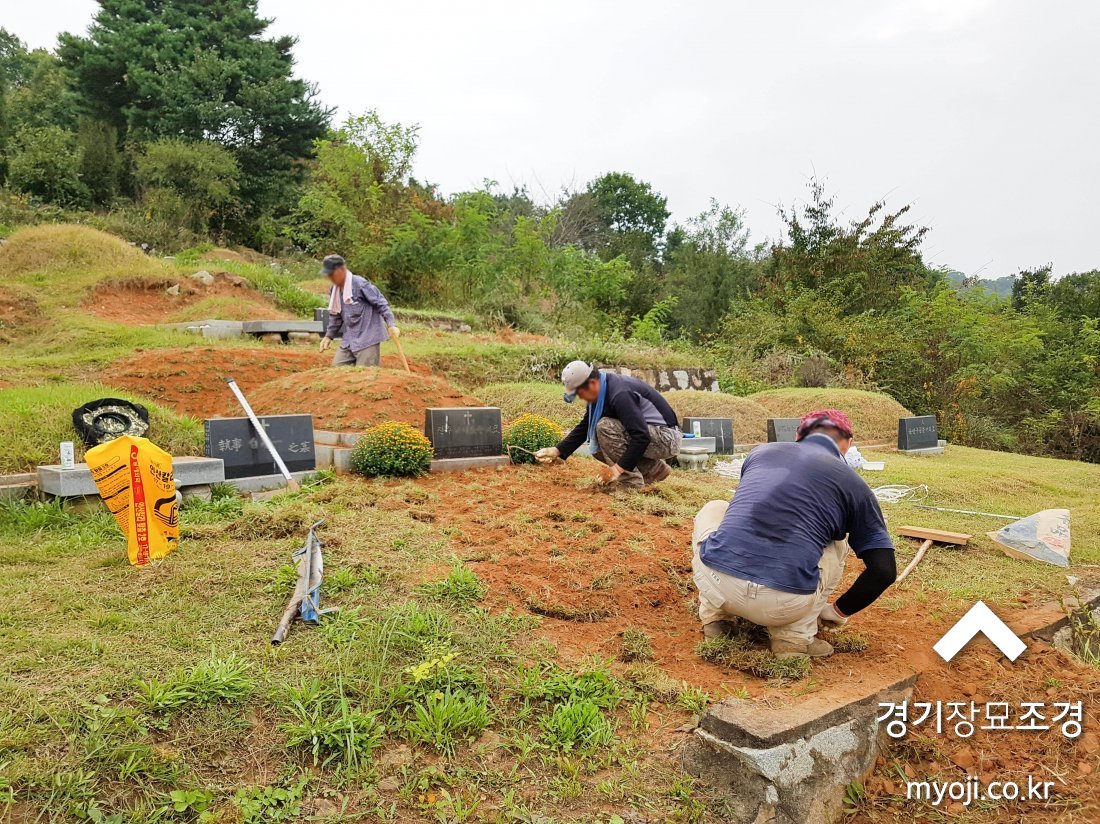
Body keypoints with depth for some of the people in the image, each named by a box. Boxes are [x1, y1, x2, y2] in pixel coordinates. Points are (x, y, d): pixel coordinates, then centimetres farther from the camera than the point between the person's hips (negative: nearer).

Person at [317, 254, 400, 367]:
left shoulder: (360, 284, -15)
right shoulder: (335, 291, 9)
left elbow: (381, 303, -15)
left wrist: (391, 325, -22)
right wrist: (329, 335, 16)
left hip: (367, 338, -8)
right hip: (349, 339, 8)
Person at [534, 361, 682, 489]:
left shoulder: (620, 395, -28)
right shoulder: (599, 395, 2)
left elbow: (642, 438, -31)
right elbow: (584, 428, 12)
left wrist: (617, 468, -29)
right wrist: (557, 451, 3)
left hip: (667, 438, -10)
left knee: (605, 427, -23)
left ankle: (631, 481, -13)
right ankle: (655, 469, 13)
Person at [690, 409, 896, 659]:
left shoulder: (761, 451, 19)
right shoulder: (853, 484, 11)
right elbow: (884, 571, 8)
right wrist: (838, 611, 25)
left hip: (715, 584, 2)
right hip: (785, 607, -1)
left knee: (714, 509, 32)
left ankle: (714, 615, 20)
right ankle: (794, 635, 14)